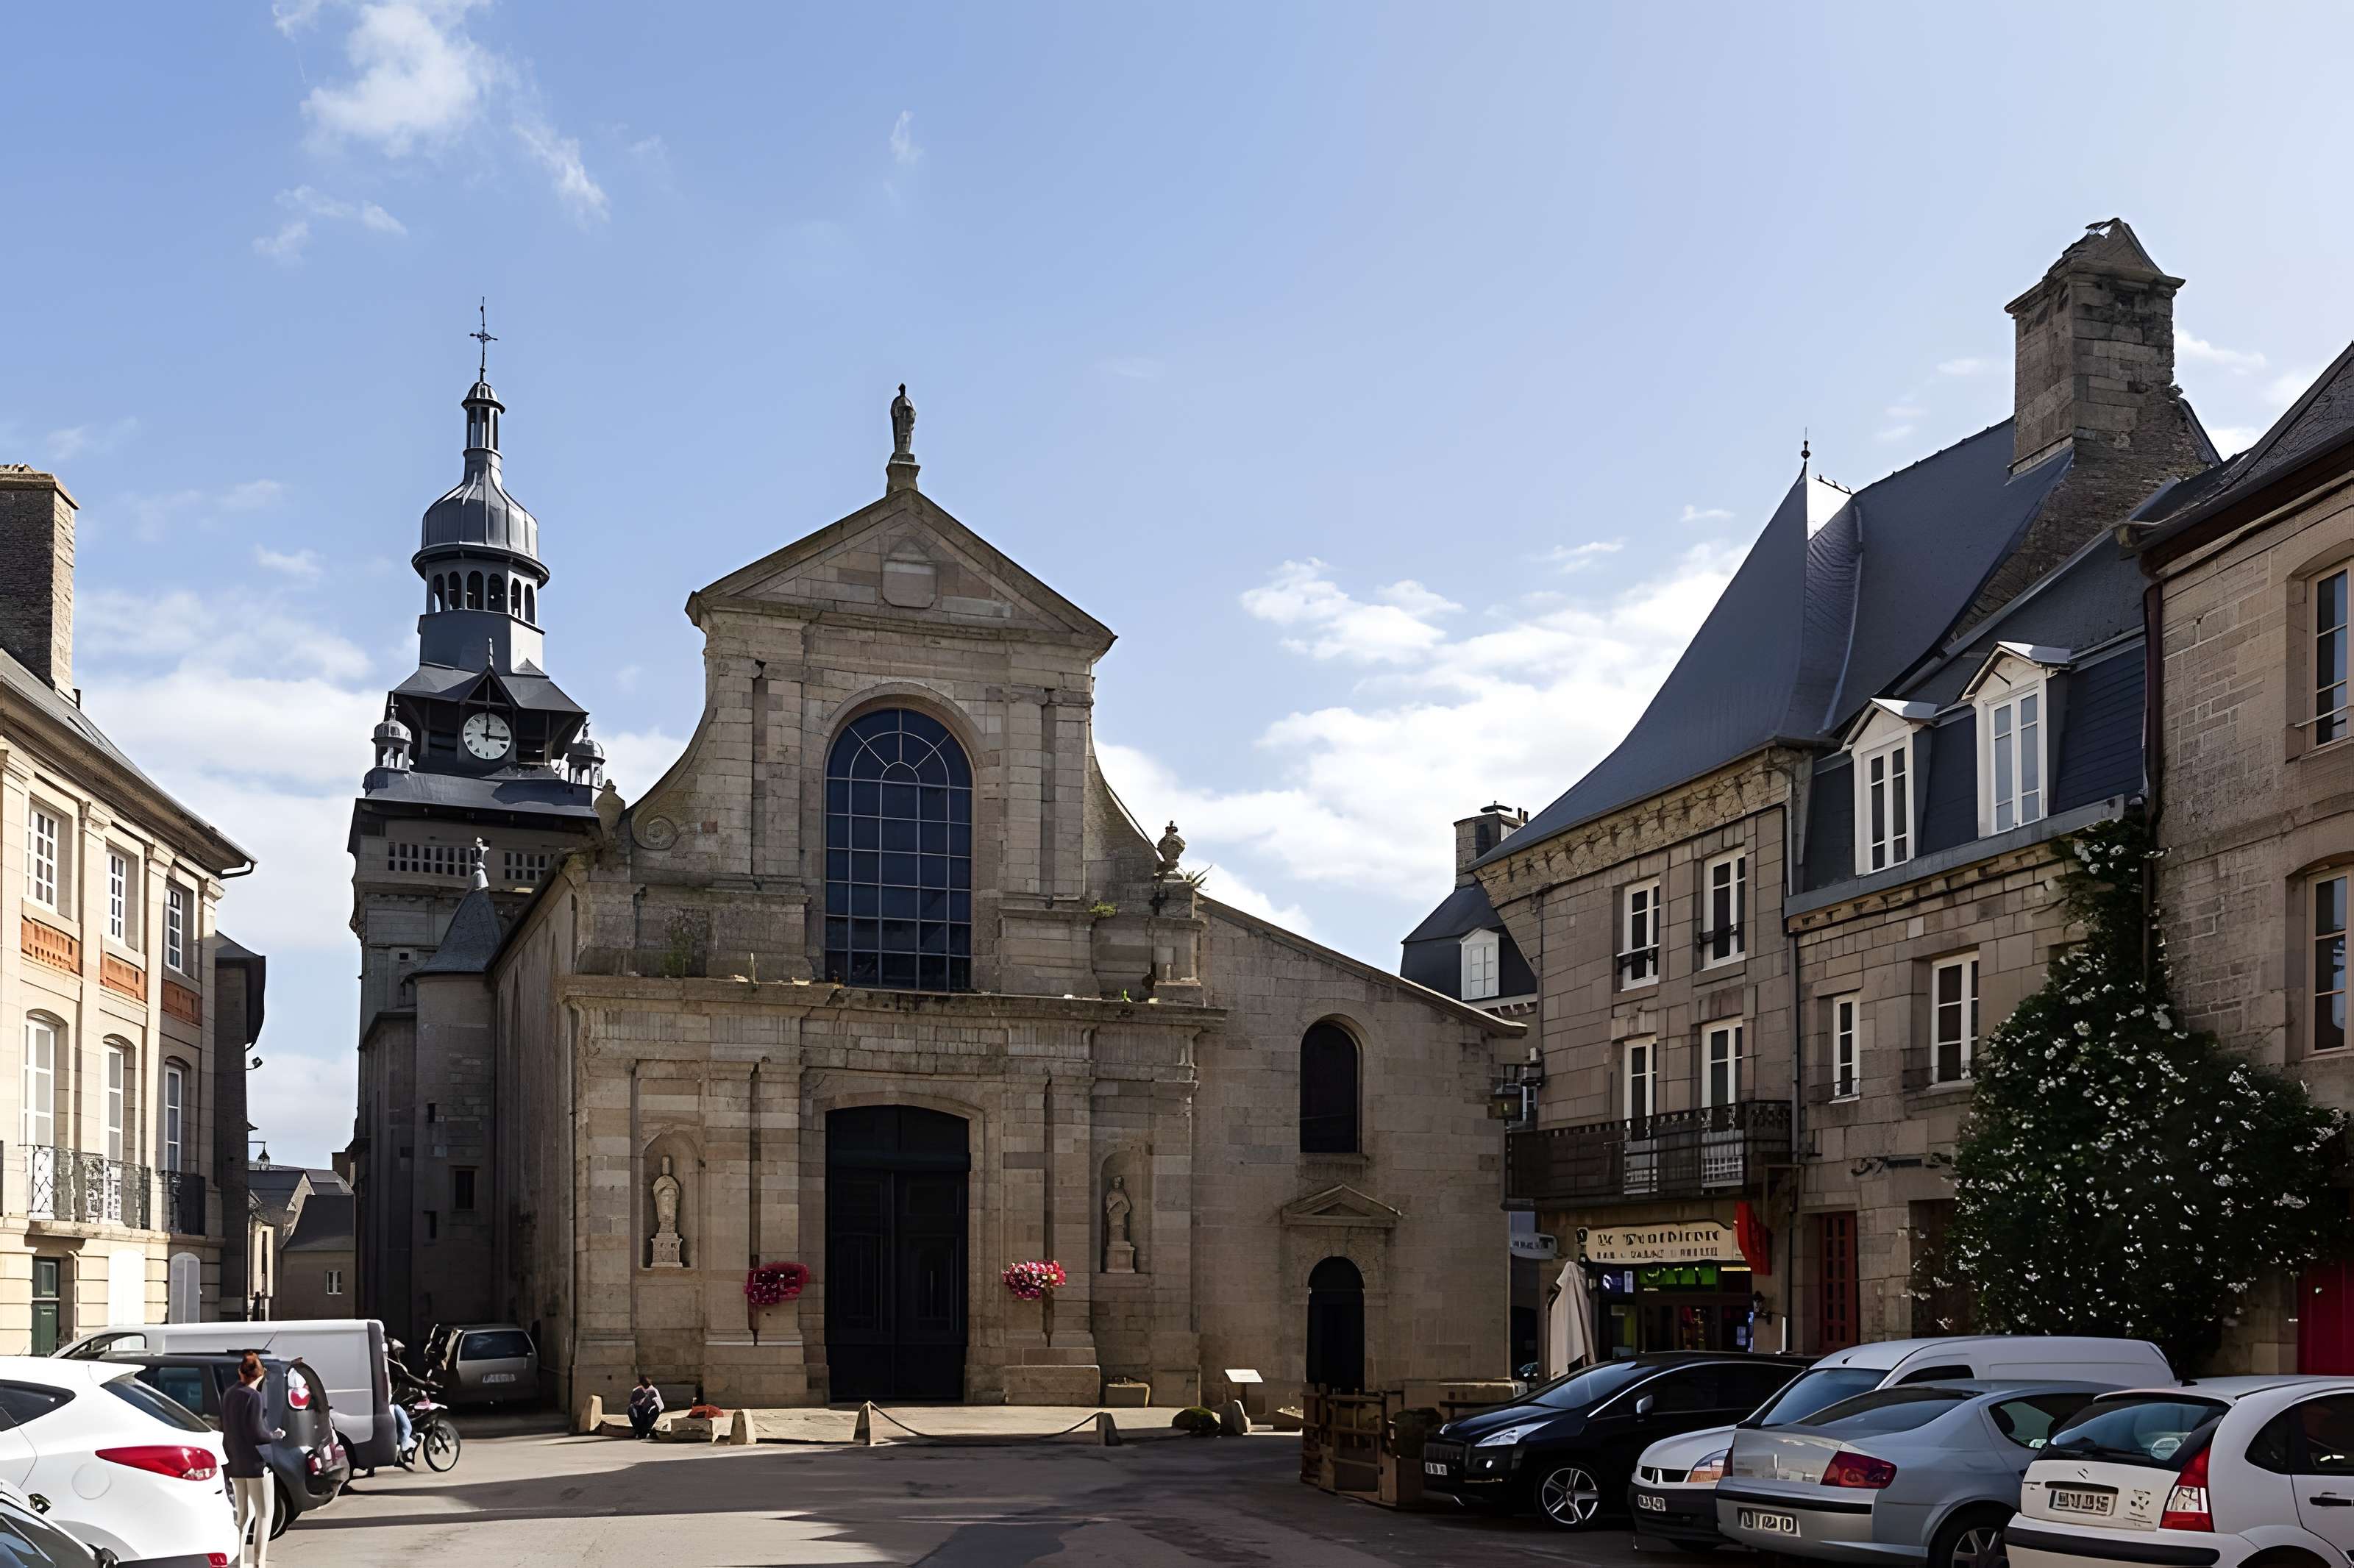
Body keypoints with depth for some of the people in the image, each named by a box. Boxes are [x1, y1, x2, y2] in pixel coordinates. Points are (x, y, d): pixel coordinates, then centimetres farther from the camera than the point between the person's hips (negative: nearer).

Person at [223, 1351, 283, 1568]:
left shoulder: (229, 1396, 8)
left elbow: (226, 1430, 15)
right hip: (256, 1464, -8)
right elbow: (257, 1433, -19)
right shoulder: (253, 1397, -16)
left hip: (236, 1465, 8)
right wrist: (277, 1435, -1)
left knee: (244, 1515, 16)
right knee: (264, 1514, -1)